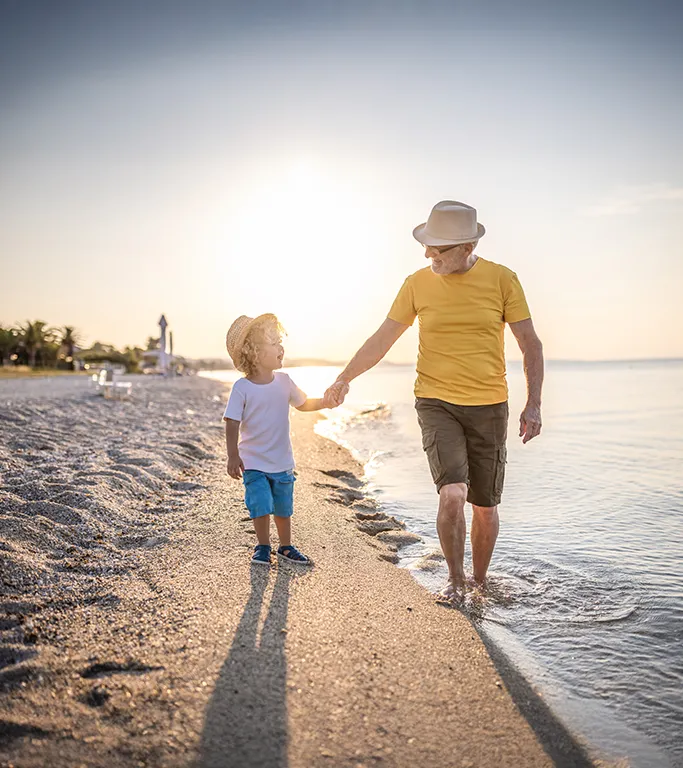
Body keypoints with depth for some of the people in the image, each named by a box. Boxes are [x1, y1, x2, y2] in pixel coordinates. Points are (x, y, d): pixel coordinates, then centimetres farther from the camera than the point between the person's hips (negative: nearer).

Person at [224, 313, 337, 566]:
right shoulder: (242, 387, -14)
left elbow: (302, 404, 14)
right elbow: (232, 423, -13)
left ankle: (286, 547, 32)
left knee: (283, 508, 14)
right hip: (254, 463, -4)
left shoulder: (283, 381, -1)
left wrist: (324, 403, -4)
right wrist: (233, 456, -18)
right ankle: (263, 547, 17)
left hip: (282, 462, 4)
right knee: (261, 506, -7)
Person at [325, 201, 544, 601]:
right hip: (436, 403, 0)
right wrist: (344, 378, -2)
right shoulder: (418, 283, 0)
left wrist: (534, 404, -6)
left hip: (489, 407, 1)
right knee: (453, 494, -18)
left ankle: (480, 581, 34)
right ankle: (455, 580, 6)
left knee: (485, 506, 9)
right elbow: (382, 339, 6)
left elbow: (531, 344, 1)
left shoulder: (502, 279, -2)